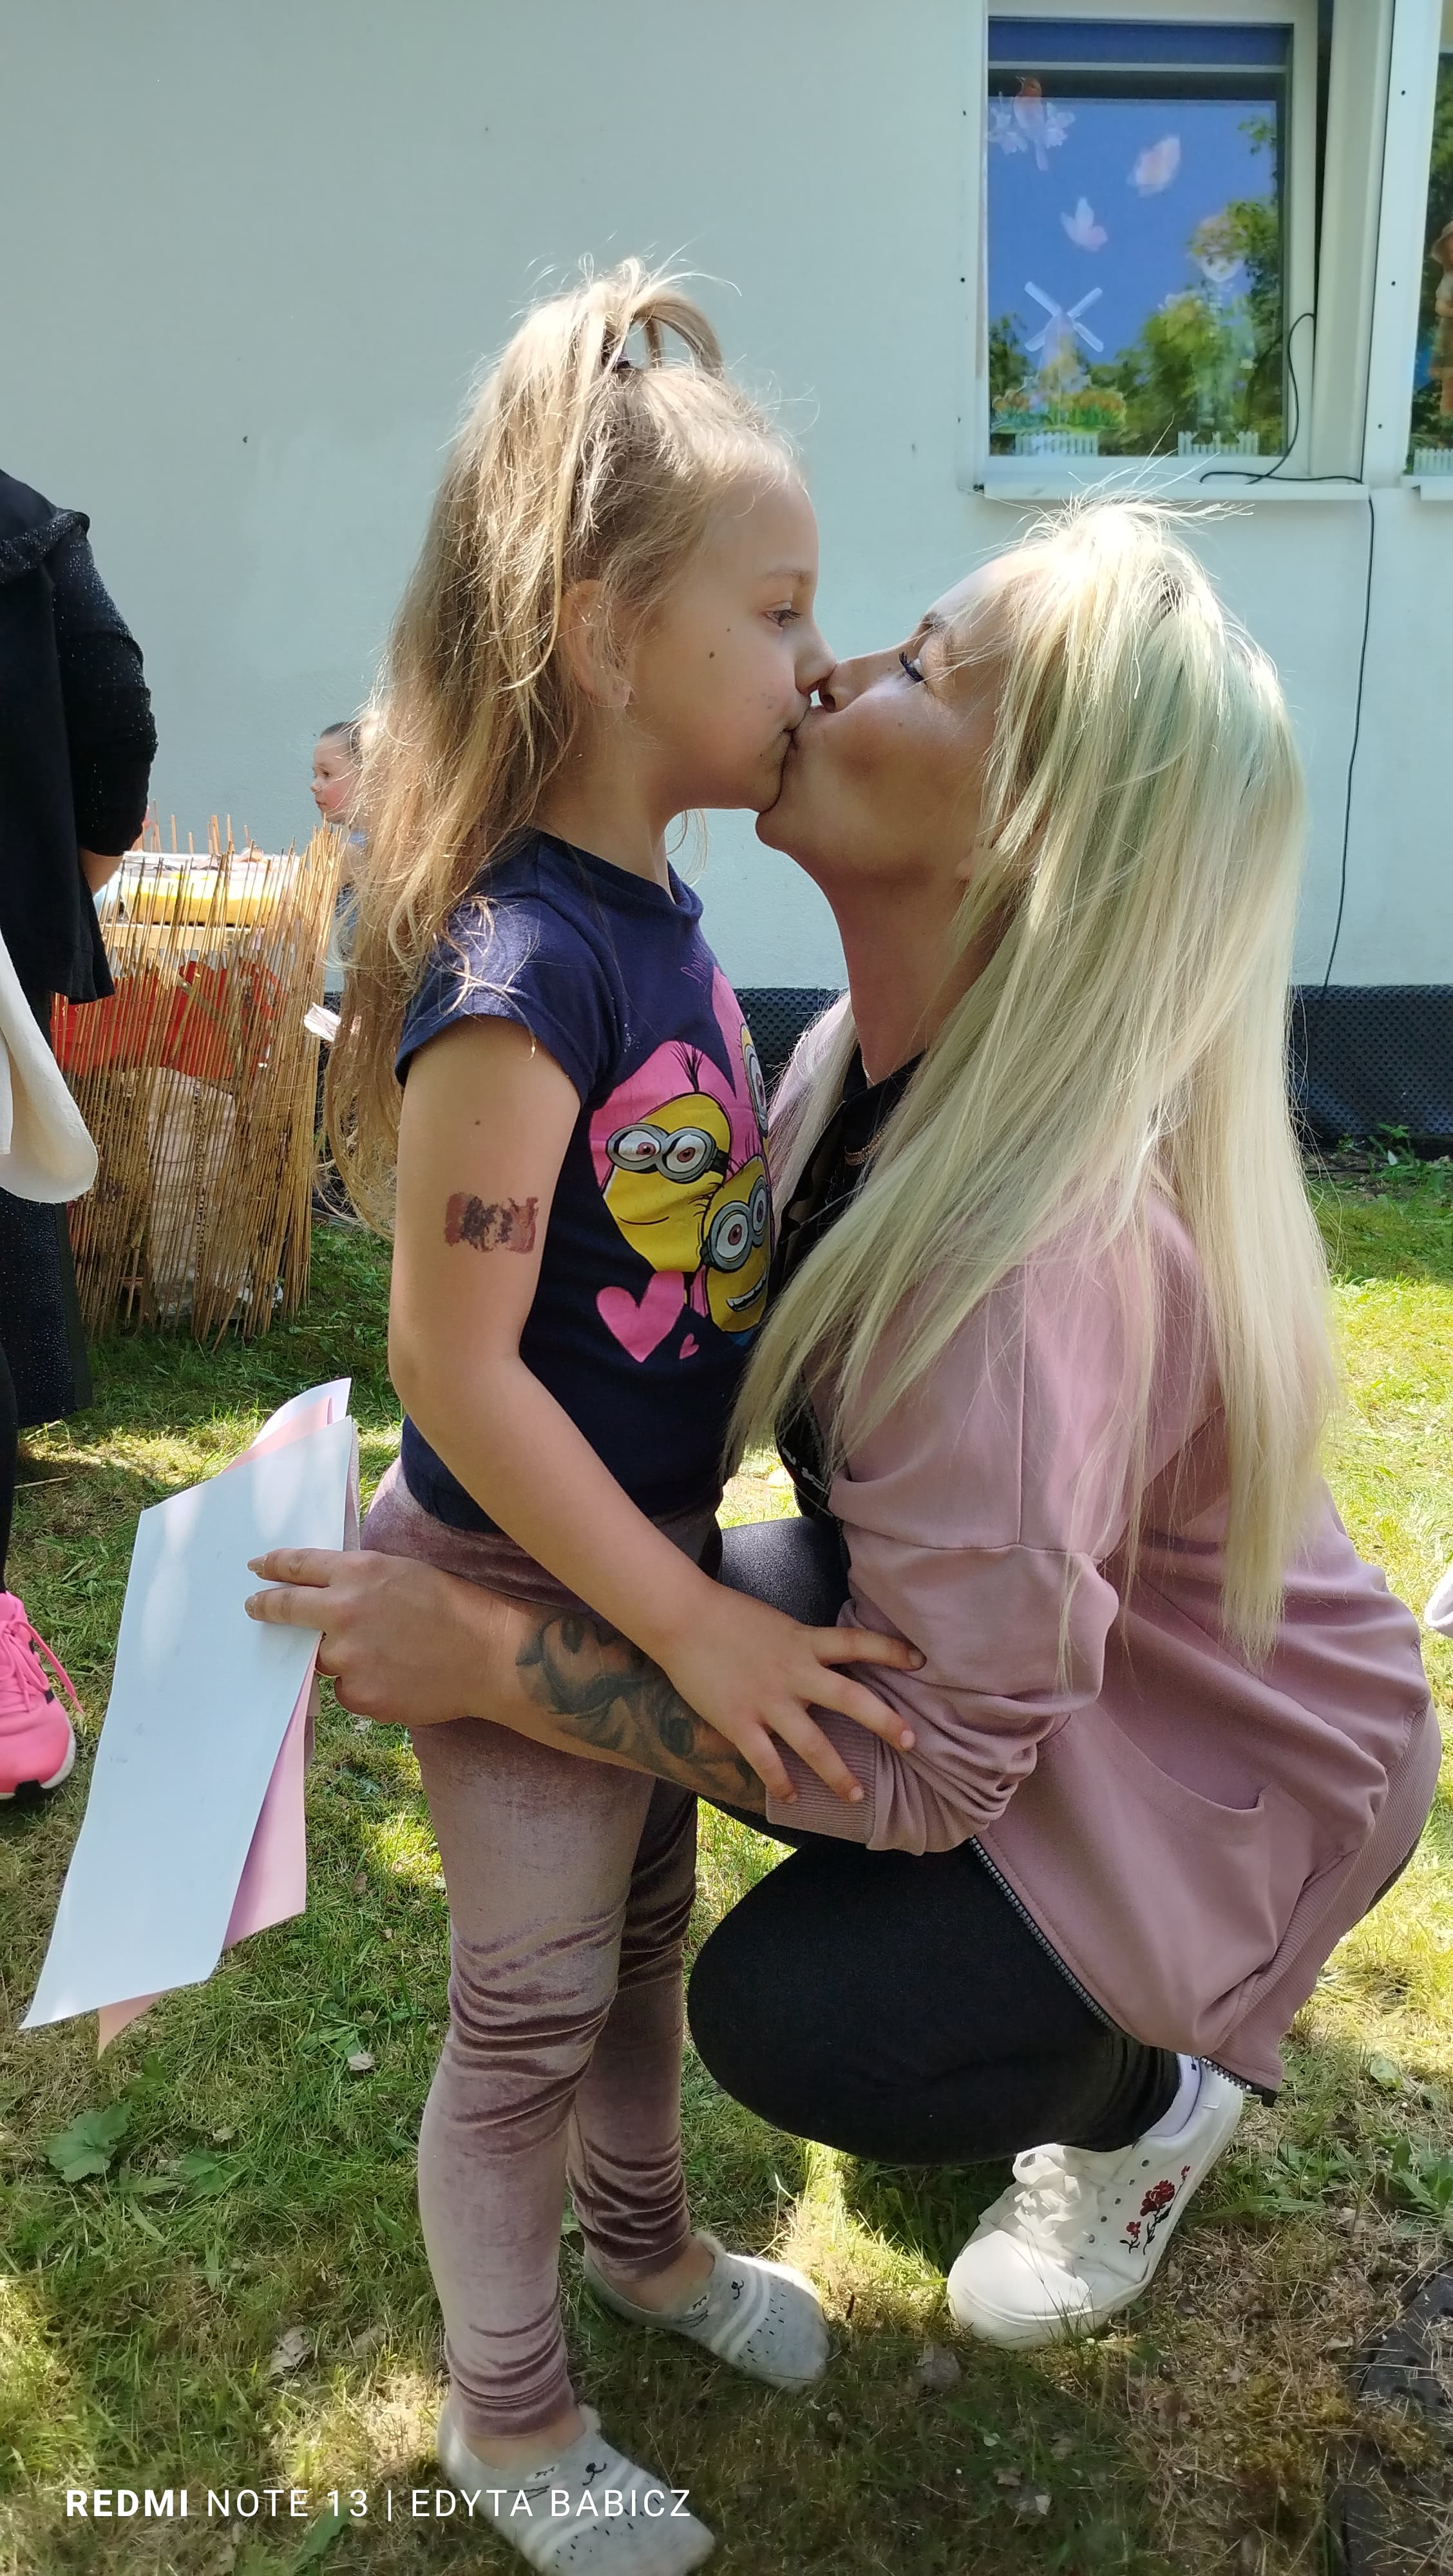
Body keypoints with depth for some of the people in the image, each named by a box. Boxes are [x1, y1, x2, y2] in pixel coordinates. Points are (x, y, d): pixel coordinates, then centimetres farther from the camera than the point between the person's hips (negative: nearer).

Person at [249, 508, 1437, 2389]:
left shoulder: (1037, 1253, -39)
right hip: (1008, 1640, 8)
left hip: (1230, 1757, -8)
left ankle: (1145, 2103, 15)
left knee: (785, 2010, -20)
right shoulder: (889, 1050, -12)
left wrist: (490, 1664, -34)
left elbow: (923, 1755, -33)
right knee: (656, 1616, 1)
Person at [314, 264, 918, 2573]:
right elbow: (454, 1370, -27)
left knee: (647, 1926, 27)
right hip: (521, 1586, -8)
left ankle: (644, 2234, 55)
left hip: (652, 1553, 8)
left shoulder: (661, 908, -1)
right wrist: (697, 1628, -22)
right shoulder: (518, 973, -29)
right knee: (531, 2010, 13)